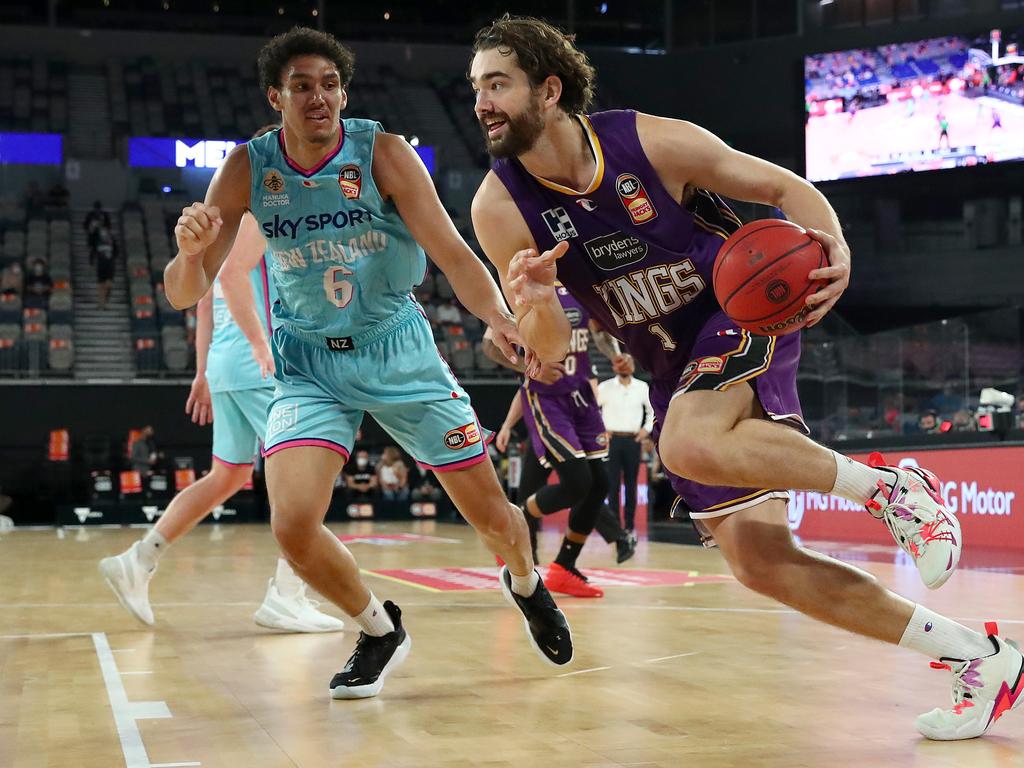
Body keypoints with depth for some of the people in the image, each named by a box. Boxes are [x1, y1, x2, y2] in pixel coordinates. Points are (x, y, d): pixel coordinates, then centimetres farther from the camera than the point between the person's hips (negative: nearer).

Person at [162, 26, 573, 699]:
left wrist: (500, 317, -38)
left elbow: (450, 251, -18)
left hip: (398, 350, -1)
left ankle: (526, 585, 42)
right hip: (309, 364, 1)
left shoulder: (384, 152, -14)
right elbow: (185, 295, -9)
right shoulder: (249, 169, -10)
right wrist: (189, 251, -34)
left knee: (491, 513, 4)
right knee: (293, 525, -19)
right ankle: (381, 632, 10)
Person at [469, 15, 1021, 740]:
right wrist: (536, 307, -30)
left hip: (746, 318, -5)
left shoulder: (654, 142, -18)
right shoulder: (500, 209, -10)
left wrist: (835, 250, -27)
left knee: (690, 446, -37)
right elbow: (552, 353, -6)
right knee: (759, 560, -3)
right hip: (674, 370, 5)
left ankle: (889, 485, -17)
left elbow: (786, 187, -6)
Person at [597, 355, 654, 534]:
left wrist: (647, 429, 8)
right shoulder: (605, 387, 0)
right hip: (612, 439, -2)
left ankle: (630, 525, 10)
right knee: (612, 484, -2)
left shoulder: (642, 387, 6)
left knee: (631, 484, 5)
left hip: (633, 440, 2)